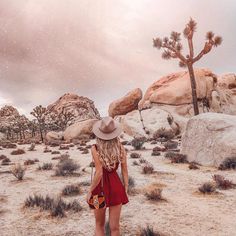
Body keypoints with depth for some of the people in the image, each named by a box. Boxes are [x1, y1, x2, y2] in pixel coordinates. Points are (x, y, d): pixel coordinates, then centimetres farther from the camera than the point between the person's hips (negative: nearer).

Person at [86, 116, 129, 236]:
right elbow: (125, 171, -2)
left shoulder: (95, 149, -16)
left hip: (101, 187, -2)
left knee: (99, 225, 20)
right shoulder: (120, 148, -6)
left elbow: (99, 173, -20)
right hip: (116, 186, 2)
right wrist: (126, 190, 9)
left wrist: (90, 191, -9)